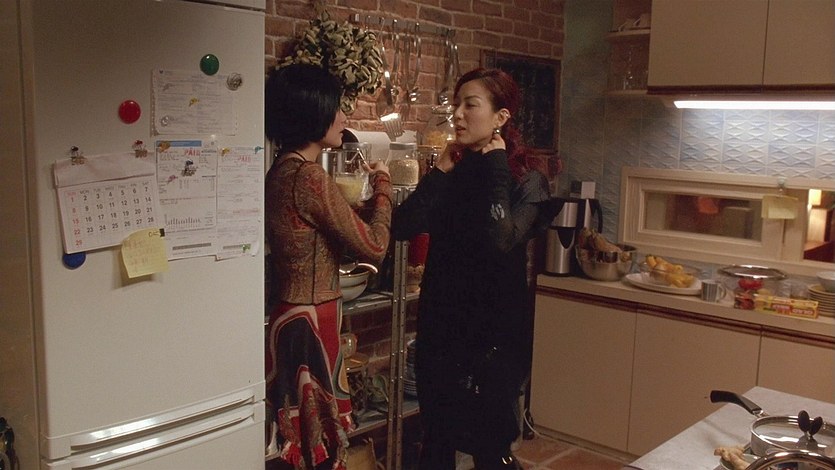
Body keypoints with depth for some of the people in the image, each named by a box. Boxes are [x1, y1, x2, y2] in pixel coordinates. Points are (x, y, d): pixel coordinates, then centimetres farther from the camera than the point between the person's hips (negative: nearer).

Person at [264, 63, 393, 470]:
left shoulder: (281, 172, 8)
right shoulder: (309, 176, -20)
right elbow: (374, 246, -15)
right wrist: (382, 186, -1)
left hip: (291, 313, 9)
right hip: (309, 322, -9)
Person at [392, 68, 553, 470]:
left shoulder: (526, 181, -7)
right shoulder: (452, 174, 6)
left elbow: (500, 240, -26)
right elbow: (402, 228, -7)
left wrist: (496, 167, -17)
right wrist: (441, 172, -9)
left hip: (493, 334, -5)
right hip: (438, 328, 5)